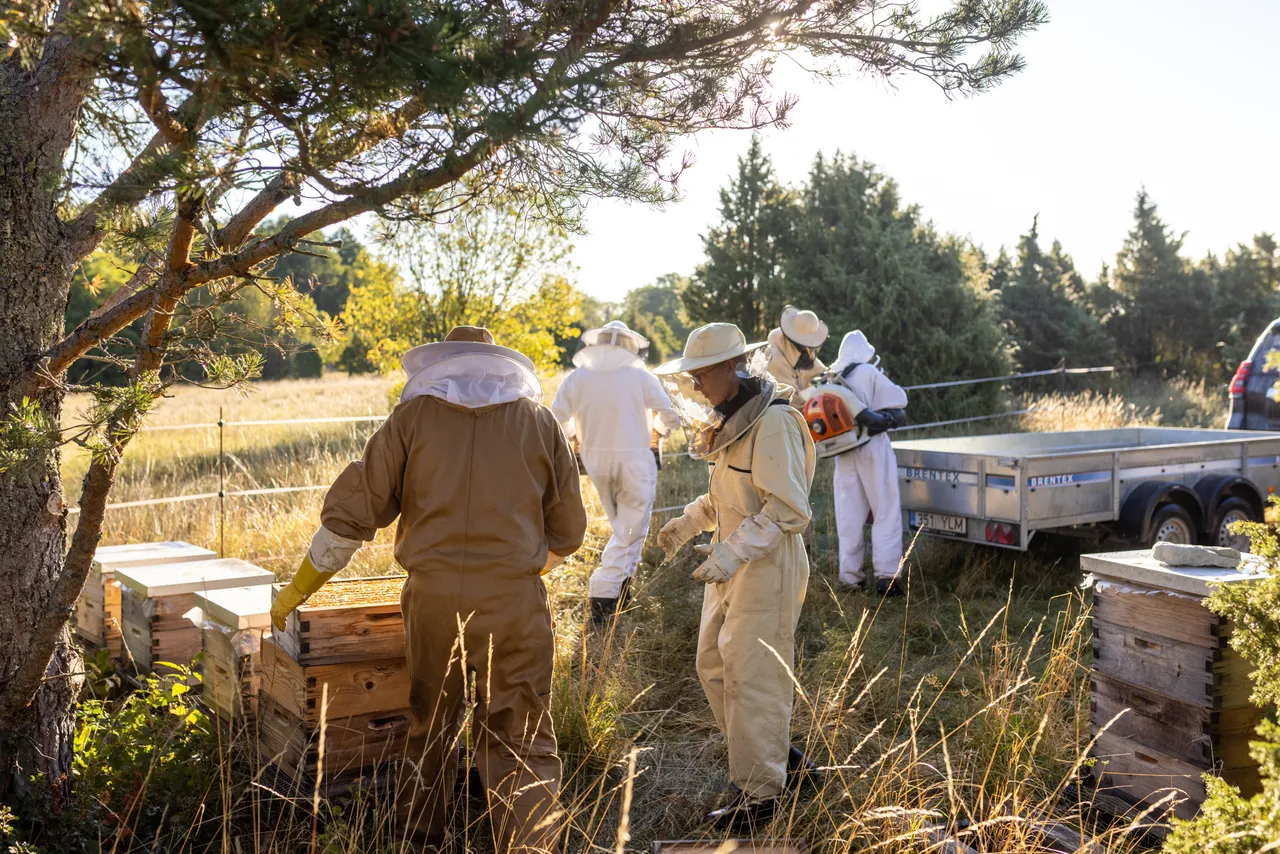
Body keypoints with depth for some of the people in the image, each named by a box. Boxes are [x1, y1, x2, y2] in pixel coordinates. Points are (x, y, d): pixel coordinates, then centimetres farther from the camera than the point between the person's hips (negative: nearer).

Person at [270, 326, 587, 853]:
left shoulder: (413, 417, 7)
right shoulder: (538, 420, 9)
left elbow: (350, 513, 5)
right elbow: (568, 531, 14)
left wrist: (295, 592, 15)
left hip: (433, 597, 1)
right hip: (515, 601, -1)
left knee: (429, 733, 17)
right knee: (522, 743, 4)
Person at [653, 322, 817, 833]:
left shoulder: (772, 422, -19)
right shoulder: (730, 420, 11)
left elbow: (789, 508, -23)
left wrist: (733, 553, -26)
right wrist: (691, 522, 9)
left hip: (767, 566, -10)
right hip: (732, 565, 10)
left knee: (754, 678, -3)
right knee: (714, 667, 15)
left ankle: (761, 795, 11)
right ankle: (782, 758, 31)